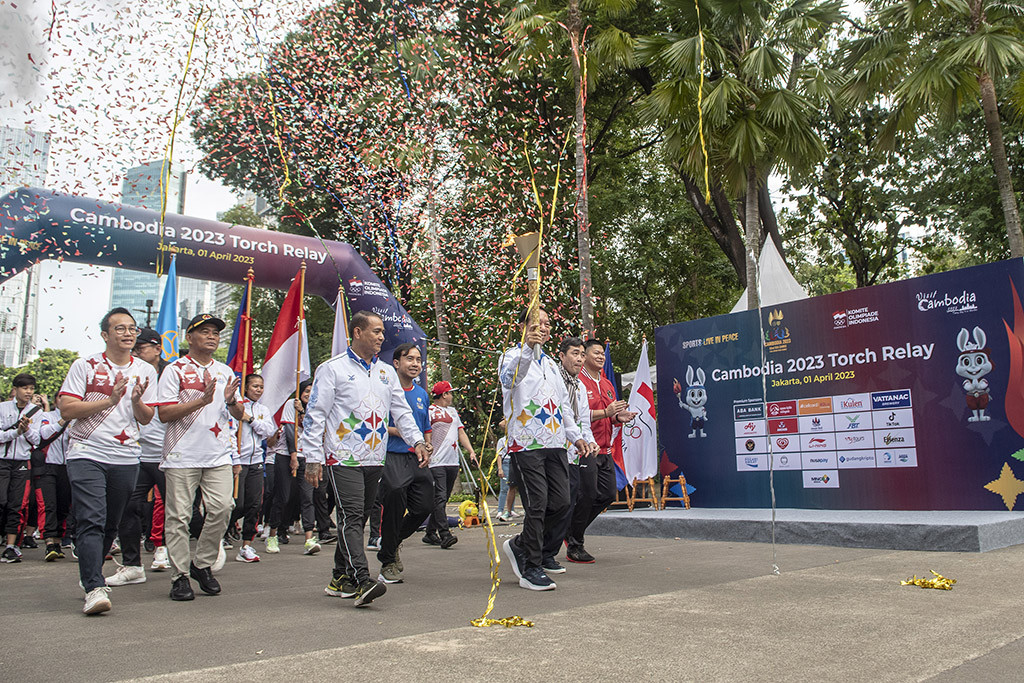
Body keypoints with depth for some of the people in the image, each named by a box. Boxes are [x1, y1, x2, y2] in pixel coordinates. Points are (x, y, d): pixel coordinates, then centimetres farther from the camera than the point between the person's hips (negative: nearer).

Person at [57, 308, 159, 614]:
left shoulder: (145, 371, 10)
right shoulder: (84, 366, 2)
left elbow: (146, 418, 8)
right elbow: (66, 409, -5)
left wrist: (136, 400, -13)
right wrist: (109, 400, -15)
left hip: (126, 457, 3)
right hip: (87, 454, -3)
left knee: (111, 524, 10)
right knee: (91, 521, -14)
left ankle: (90, 574, 28)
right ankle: (95, 588, -16)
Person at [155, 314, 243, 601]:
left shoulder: (226, 372, 18)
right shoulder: (175, 370, 2)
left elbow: (239, 415, 18)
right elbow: (164, 413, -7)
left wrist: (231, 400, -5)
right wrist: (201, 400, -17)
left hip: (219, 453, 4)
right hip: (183, 454, -4)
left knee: (222, 507, -7)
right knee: (179, 515, -1)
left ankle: (203, 564, 12)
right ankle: (180, 575, 10)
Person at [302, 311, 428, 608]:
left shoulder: (386, 372, 16)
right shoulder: (333, 368, -2)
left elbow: (401, 411, 16)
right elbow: (315, 416, -4)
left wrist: (417, 441, 0)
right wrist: (313, 459, -8)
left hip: (374, 459, 6)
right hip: (343, 459, -6)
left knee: (358, 518, 10)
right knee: (351, 517, -14)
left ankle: (340, 578, 21)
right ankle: (361, 581, -21)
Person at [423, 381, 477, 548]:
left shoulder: (453, 411, 21)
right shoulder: (430, 411, -2)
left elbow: (461, 433, 21)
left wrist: (471, 451, 10)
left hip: (453, 462, 7)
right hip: (437, 463, -7)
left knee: (442, 499, 9)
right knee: (440, 498, -13)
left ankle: (430, 534, 16)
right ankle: (445, 534, -17)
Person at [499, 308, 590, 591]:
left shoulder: (551, 363, 22)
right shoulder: (514, 356, -2)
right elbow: (510, 376, -28)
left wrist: (576, 436, 21)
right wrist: (529, 348, -45)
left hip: (555, 444, 7)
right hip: (527, 443, -7)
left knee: (561, 503, 2)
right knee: (537, 506, -8)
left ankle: (520, 546, 22)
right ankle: (531, 569, 6)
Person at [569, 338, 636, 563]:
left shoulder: (607, 384, 19)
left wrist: (618, 417, 3)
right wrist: (605, 412, -23)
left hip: (604, 450, 9)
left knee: (608, 494, 8)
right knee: (586, 496, -7)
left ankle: (573, 530, 25)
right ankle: (574, 546, 8)